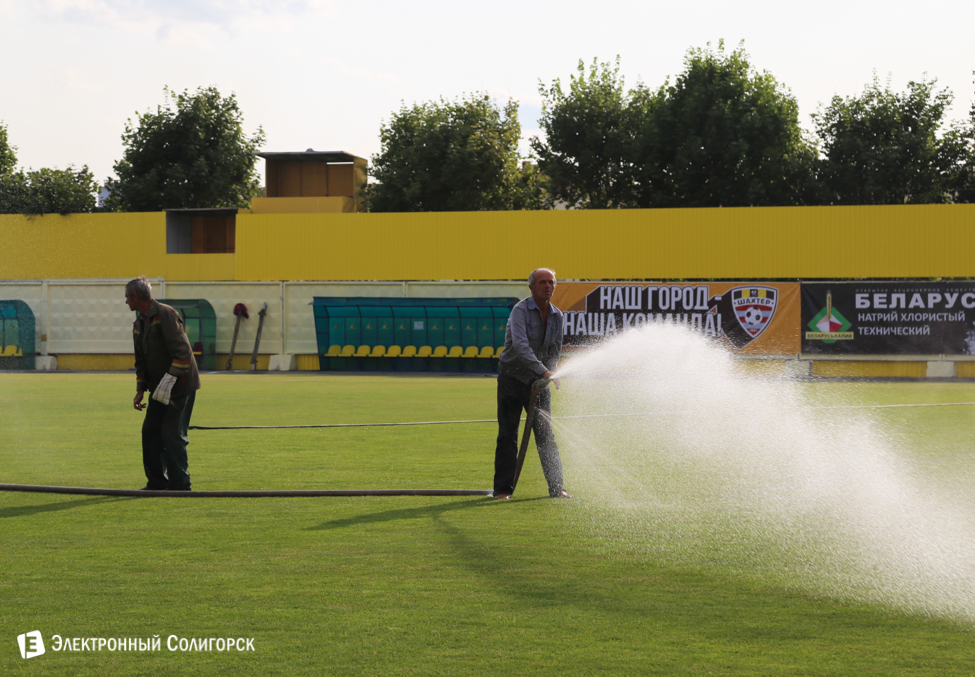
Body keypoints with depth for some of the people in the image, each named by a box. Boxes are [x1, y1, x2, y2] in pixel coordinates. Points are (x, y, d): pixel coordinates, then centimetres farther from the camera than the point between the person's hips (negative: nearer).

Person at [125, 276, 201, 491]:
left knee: (172, 434, -10)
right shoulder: (139, 324, 13)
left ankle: (180, 485, -2)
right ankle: (157, 482, 15)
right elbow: (141, 361, 22)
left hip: (180, 386, -9)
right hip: (160, 389, 9)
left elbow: (182, 352, -23)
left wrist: (168, 382, -25)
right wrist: (140, 390, 13)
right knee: (150, 431, 7)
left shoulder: (165, 315, -16)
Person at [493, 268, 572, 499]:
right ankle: (502, 489, 1)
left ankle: (556, 487, 6)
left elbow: (555, 350, 9)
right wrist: (543, 371, -40)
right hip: (512, 378, -5)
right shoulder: (520, 311, -16)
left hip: (538, 381, 5)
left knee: (546, 435, 3)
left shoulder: (557, 316, 3)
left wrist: (546, 376, -8)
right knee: (508, 435, -4)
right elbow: (520, 346, -30)